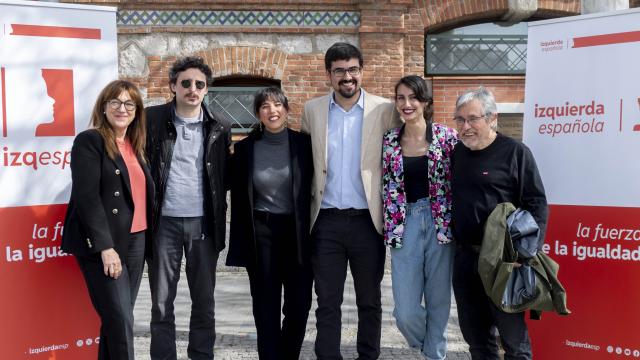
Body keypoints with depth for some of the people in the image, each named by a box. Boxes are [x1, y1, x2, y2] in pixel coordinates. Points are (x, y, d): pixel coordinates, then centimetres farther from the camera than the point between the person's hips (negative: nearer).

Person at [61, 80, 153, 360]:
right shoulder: (89, 141, -6)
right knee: (120, 320, -8)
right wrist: (105, 246, -19)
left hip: (136, 241, 6)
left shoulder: (135, 146, 15)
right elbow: (87, 196, -13)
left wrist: (147, 239, 7)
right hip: (103, 244, -6)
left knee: (116, 318, 10)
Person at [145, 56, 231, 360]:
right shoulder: (152, 119, -1)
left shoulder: (218, 129, 5)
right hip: (165, 222, -1)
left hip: (203, 222, 2)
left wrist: (219, 216, 1)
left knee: (204, 301, 9)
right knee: (161, 303, 6)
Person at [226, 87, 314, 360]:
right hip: (261, 235, 0)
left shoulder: (304, 143, -1)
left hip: (298, 233, 0)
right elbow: (239, 199, 3)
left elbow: (315, 187, 1)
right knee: (266, 307, 4)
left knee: (299, 304, 6)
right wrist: (241, 243, 1)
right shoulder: (245, 148, 1)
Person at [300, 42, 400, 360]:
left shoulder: (384, 110, -3)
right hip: (326, 221, 1)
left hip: (367, 220, -1)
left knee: (369, 301, 13)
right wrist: (309, 200, 8)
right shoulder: (312, 110, 4)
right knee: (327, 302, 7)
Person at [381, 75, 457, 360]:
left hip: (440, 223, -1)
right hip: (405, 225, 2)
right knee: (405, 312, -1)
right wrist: (390, 227, 5)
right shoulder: (389, 141, 4)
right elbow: (387, 187, 9)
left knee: (439, 300, 7)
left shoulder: (447, 137, -3)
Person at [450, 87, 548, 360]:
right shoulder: (457, 152, 10)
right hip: (464, 256, 6)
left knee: (513, 336, 4)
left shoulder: (515, 152, -7)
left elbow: (536, 203, -9)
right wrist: (454, 241, 11)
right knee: (474, 333, 15)